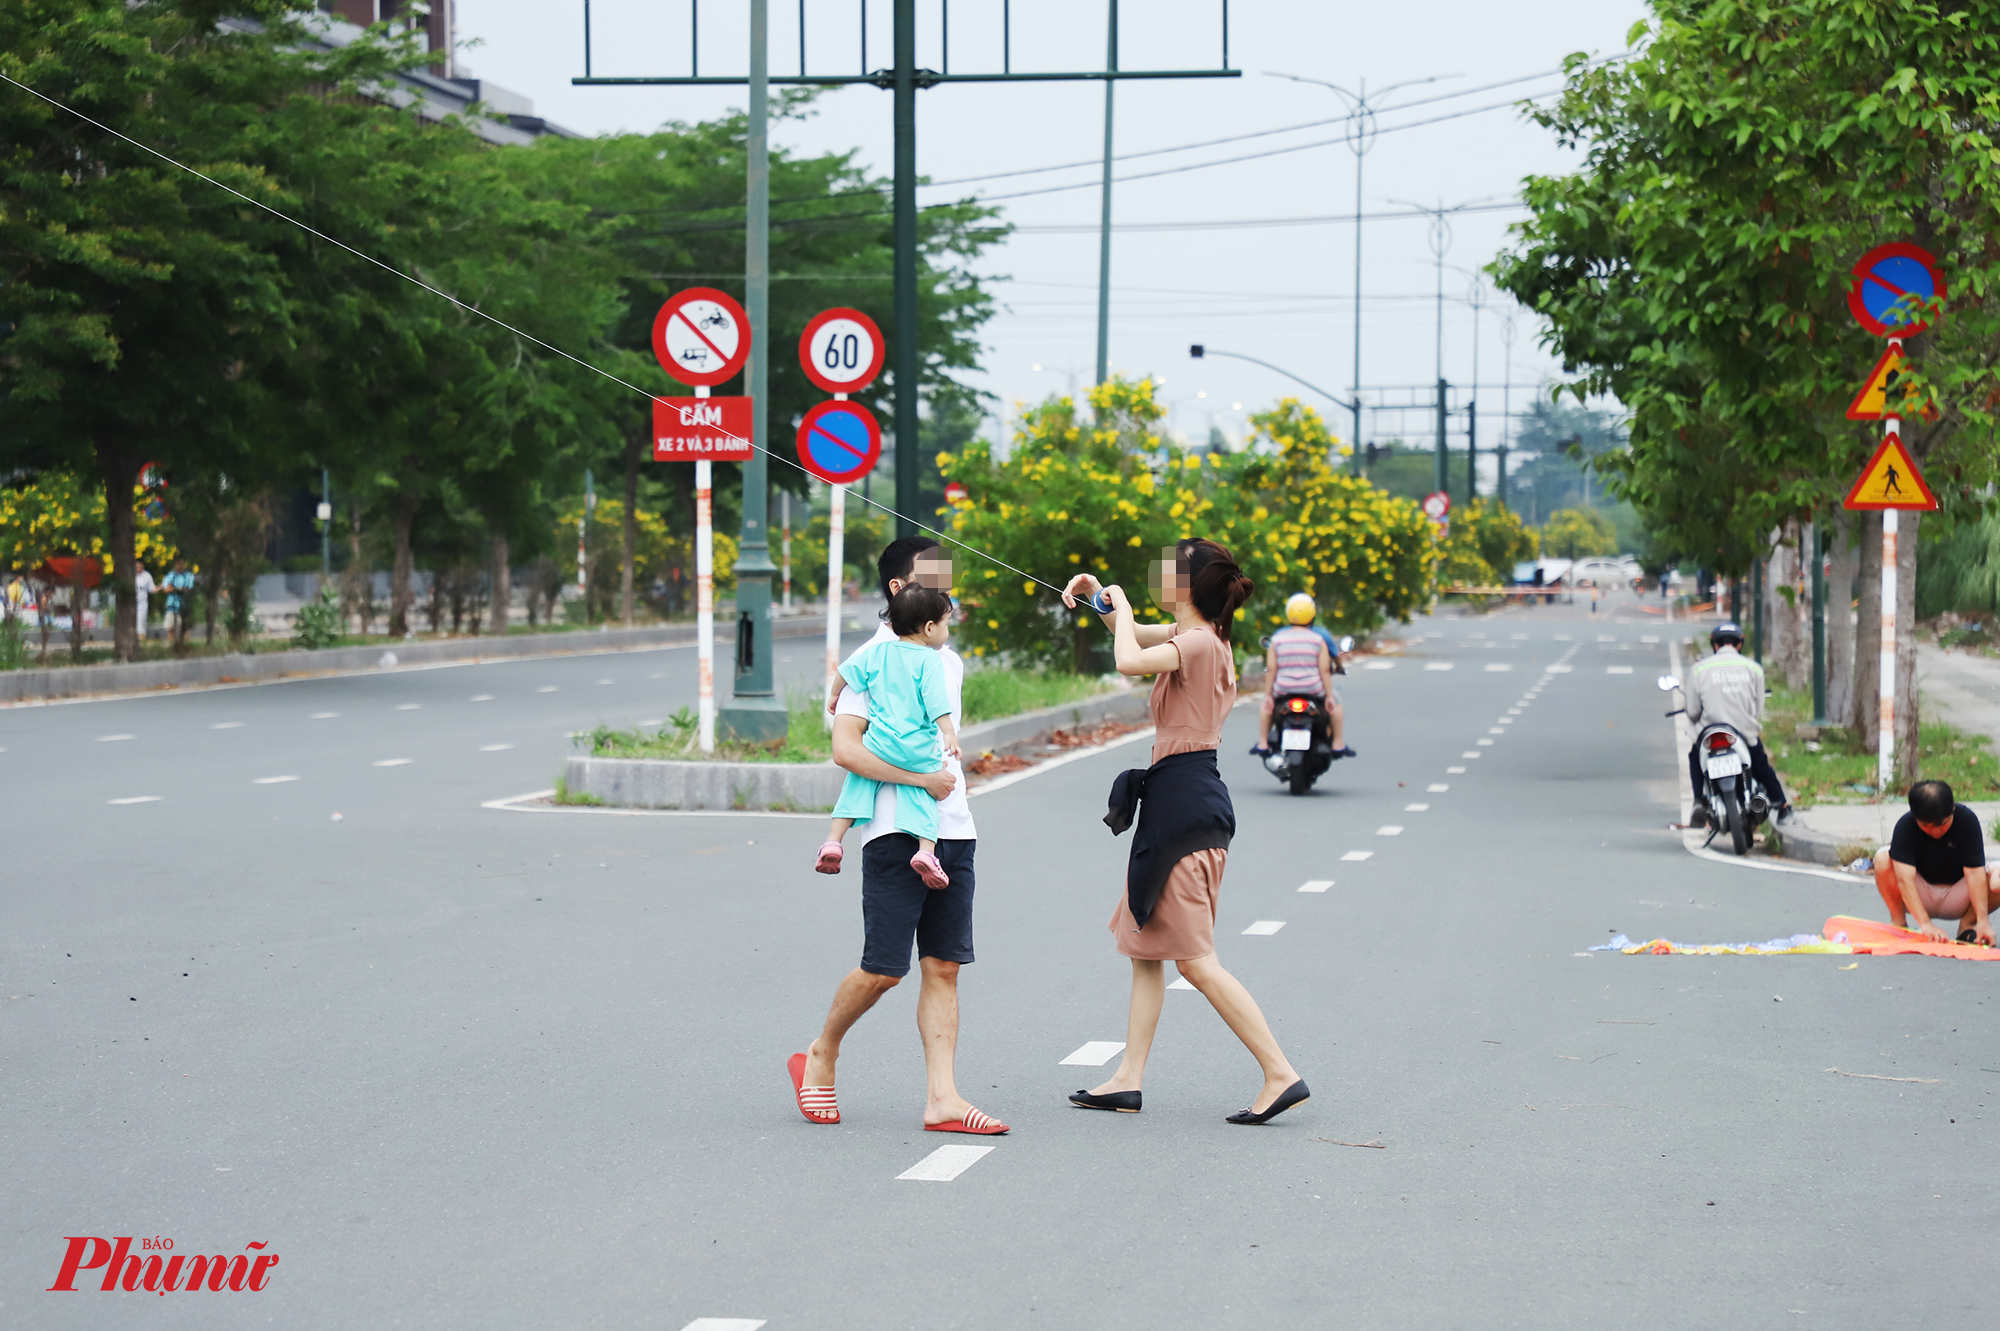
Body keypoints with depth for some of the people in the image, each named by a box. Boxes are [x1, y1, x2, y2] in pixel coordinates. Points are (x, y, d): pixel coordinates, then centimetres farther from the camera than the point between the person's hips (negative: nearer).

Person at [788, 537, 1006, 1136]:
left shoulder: (950, 662, 17)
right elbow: (845, 749, -16)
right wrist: (920, 778, -19)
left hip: (954, 832, 6)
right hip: (895, 833, -6)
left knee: (943, 968, 1)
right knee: (883, 969, -5)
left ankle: (941, 1097, -1)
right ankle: (820, 1058, 17)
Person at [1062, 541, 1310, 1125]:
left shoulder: (1199, 642, -17)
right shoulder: (1195, 637, 12)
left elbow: (1129, 660, -32)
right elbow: (1135, 636, 29)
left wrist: (1121, 604, -14)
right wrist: (1101, 596, 11)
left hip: (1185, 806, -10)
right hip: (1174, 800, 10)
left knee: (1196, 960, -8)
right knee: (1145, 948, 14)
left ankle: (1281, 1074, -9)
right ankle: (1128, 1079, 17)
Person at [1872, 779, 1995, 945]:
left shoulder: (1967, 820, -20)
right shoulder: (1905, 825, -22)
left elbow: (1975, 873, -26)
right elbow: (1904, 879, -32)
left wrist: (1982, 921, -35)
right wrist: (1925, 924, -43)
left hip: (1957, 898, 0)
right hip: (1919, 897, 0)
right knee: (1883, 859, -27)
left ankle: (1967, 924, -5)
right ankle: (1898, 922, -10)